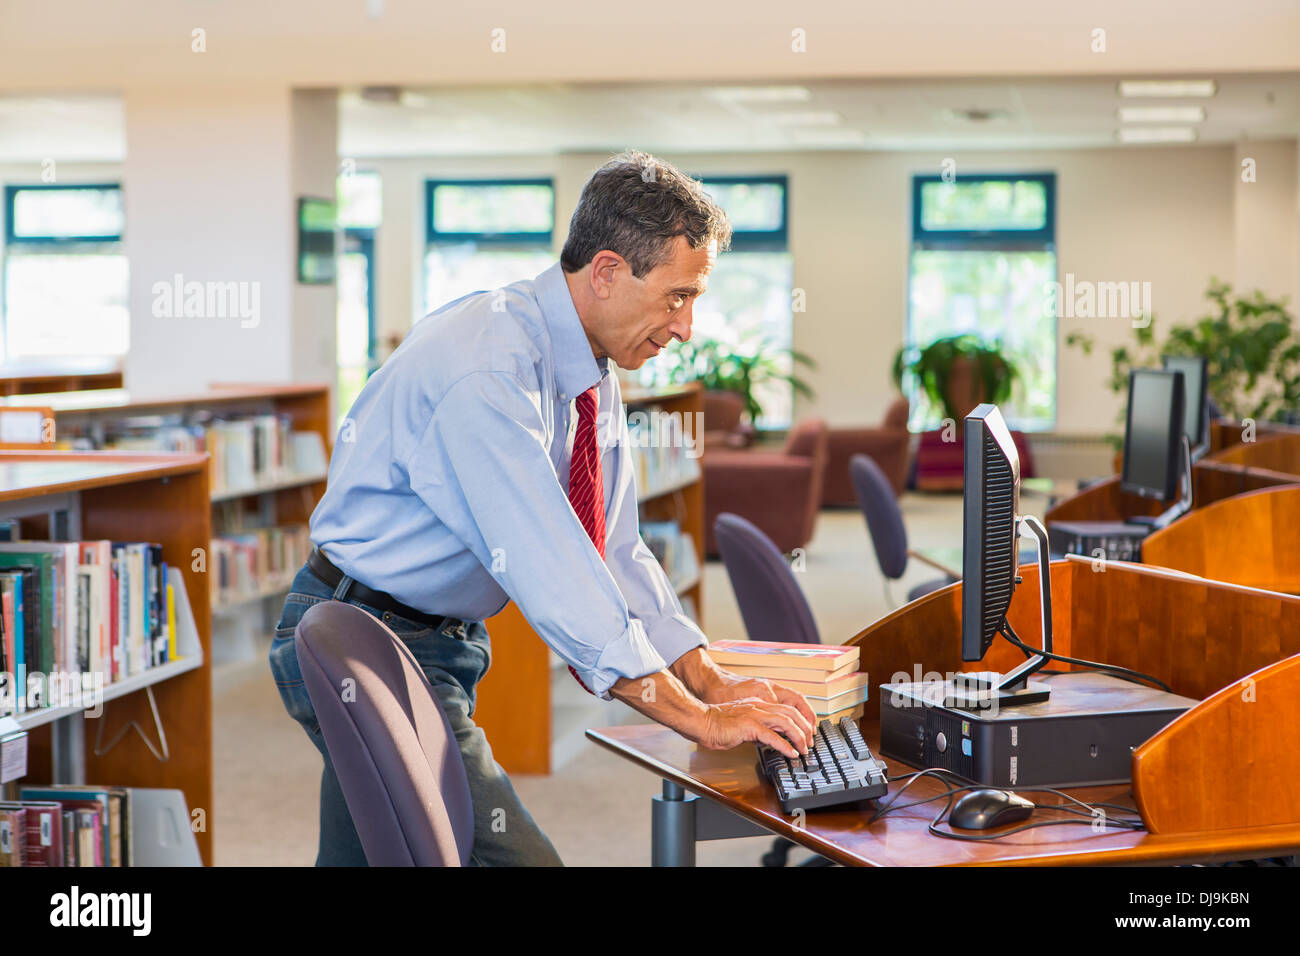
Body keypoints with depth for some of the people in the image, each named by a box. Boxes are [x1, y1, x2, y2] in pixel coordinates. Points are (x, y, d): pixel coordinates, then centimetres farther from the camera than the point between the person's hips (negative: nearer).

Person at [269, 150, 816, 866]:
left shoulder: (592, 375, 3)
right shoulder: (487, 372, -27)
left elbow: (614, 553, 7)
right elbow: (548, 572, -31)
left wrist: (713, 683, -3)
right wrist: (700, 719, -29)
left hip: (444, 641, 9)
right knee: (513, 857, -16)